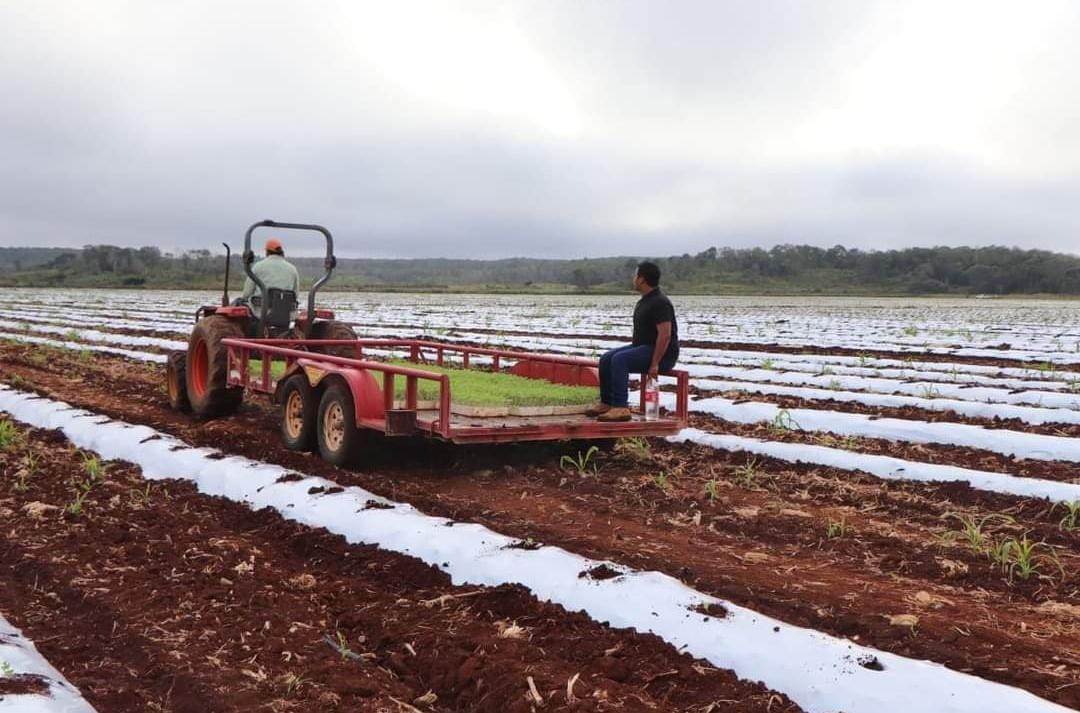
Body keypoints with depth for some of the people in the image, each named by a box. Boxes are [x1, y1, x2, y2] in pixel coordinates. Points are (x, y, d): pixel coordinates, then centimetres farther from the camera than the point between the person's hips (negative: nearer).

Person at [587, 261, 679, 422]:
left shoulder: (660, 302, -19)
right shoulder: (644, 301, 14)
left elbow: (665, 335, -25)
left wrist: (654, 364, -27)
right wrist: (633, 349, 15)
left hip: (662, 354, -10)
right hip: (643, 347, 10)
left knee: (619, 360, -29)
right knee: (606, 359, 0)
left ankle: (621, 408, -31)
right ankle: (606, 402, 5)